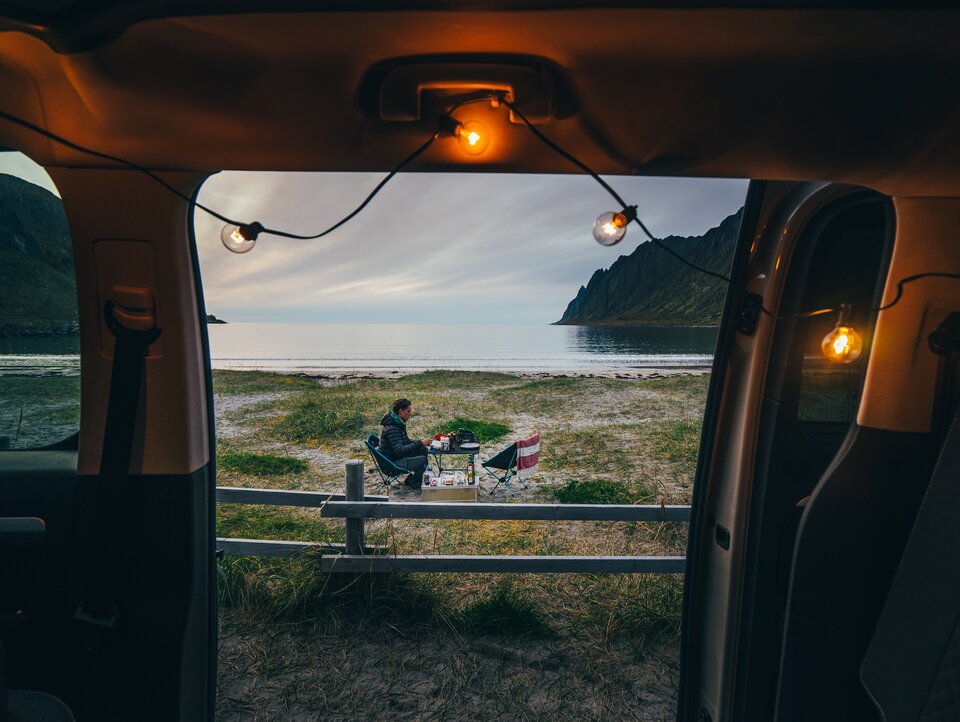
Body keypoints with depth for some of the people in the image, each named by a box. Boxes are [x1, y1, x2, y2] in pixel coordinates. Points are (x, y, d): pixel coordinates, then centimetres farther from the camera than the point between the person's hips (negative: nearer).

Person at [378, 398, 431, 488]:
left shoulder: (398, 423, 6)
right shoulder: (392, 429, -27)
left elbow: (406, 441, 15)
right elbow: (400, 451, -31)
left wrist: (422, 441, -2)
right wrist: (420, 443, -29)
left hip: (397, 456, 10)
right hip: (391, 463, -10)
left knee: (423, 450, 3)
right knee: (422, 460, -23)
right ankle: (411, 481, 4)